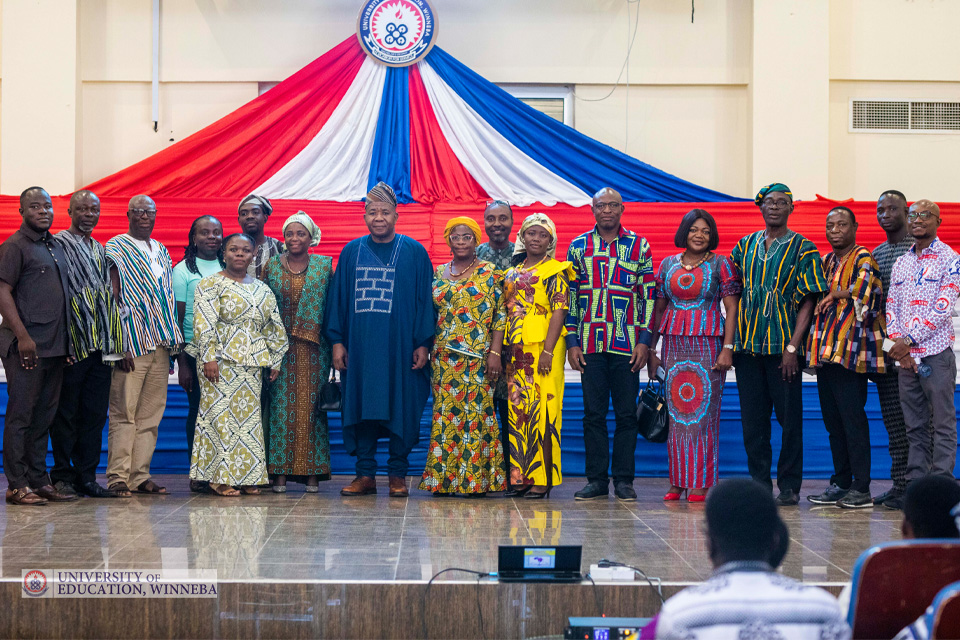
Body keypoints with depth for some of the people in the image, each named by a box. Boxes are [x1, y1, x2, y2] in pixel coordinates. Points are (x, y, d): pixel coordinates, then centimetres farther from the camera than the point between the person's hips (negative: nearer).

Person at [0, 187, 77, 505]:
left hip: (55, 346, 8)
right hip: (26, 346, -8)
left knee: (43, 416, 10)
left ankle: (39, 481, 16)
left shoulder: (57, 247, 18)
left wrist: (66, 340, 17)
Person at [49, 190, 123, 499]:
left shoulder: (101, 250, 19)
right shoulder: (58, 245, -3)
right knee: (66, 413, -1)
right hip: (72, 344, -7)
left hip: (101, 345, 7)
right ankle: (63, 476, 6)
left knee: (95, 413, 7)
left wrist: (113, 341, 14)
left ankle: (86, 476, 12)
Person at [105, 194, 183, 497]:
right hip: (132, 344, -6)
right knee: (124, 413, -6)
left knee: (151, 414, 6)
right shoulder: (117, 248, -1)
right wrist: (119, 345, -15)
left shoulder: (162, 251, 19)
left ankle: (141, 476, 11)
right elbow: (113, 298, -7)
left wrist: (173, 342, 14)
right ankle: (118, 478, -3)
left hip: (160, 345, 6)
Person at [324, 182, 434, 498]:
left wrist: (423, 343, -5)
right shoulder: (352, 252, 10)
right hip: (360, 347, 2)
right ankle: (365, 474, 10)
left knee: (401, 409, 0)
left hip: (400, 347, -2)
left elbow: (425, 299, 2)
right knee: (362, 406, 3)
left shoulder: (414, 252, 3)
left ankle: (398, 475, 10)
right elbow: (339, 297, 10)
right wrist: (337, 341, 3)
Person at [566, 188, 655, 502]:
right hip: (590, 344, 1)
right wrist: (572, 342, 2)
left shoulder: (639, 246, 5)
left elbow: (649, 295, 4)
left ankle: (624, 480, 9)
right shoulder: (578, 247, 8)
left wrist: (644, 341, -4)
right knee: (593, 413, 3)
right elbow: (570, 296, 9)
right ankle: (597, 480, 10)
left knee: (626, 413, 2)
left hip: (627, 345, -1)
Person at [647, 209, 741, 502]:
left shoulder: (720, 264, 2)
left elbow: (732, 307, -3)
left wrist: (727, 348, -11)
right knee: (675, 411, 3)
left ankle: (701, 483, 2)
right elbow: (658, 308, 14)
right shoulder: (668, 265, 11)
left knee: (704, 410, -3)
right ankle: (677, 481, 9)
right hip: (674, 343, 3)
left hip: (708, 343, -3)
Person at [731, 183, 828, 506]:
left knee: (789, 418, 0)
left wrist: (793, 346, -13)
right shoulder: (745, 246, 12)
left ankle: (789, 487, 8)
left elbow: (809, 301, -4)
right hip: (747, 344, 4)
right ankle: (759, 483, 14)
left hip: (783, 346, -4)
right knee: (752, 418, 6)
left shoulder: (802, 249, 0)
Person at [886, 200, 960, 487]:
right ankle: (914, 486, 12)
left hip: (936, 353, -5)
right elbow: (891, 306, 10)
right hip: (906, 355, 5)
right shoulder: (900, 262, 15)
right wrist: (898, 344, -5)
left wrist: (910, 340, -15)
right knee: (914, 425, 8)